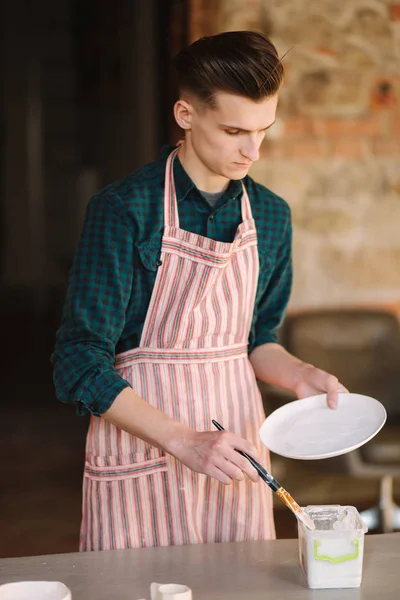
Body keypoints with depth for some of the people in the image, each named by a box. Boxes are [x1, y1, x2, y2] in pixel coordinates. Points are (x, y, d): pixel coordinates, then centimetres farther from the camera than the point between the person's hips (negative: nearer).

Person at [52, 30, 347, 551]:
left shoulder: (270, 215, 5)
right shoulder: (122, 211, -13)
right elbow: (79, 366, -15)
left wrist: (299, 374, -4)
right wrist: (183, 441, -23)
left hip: (235, 450, 5)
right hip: (141, 459, -5)